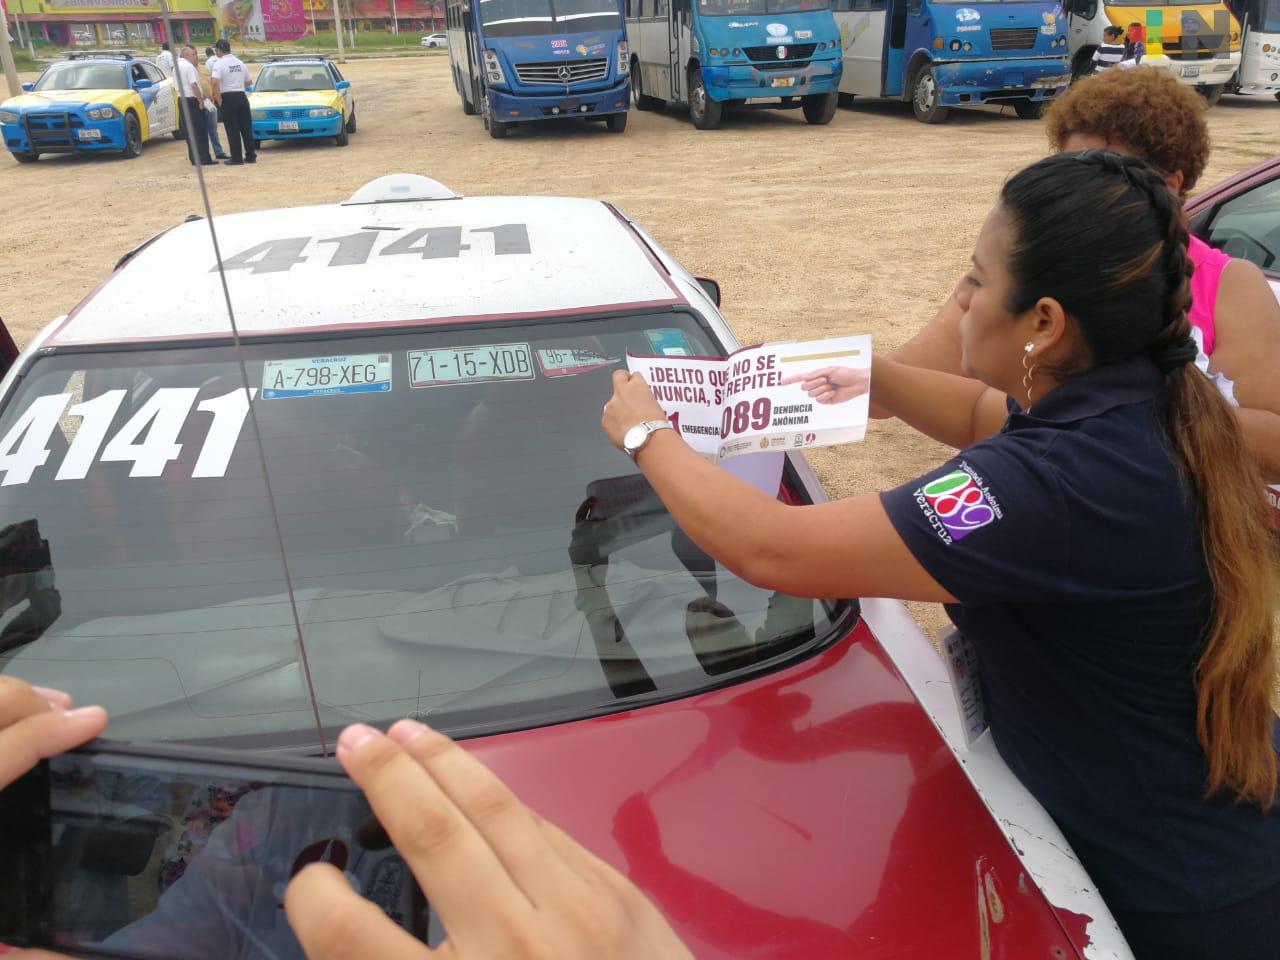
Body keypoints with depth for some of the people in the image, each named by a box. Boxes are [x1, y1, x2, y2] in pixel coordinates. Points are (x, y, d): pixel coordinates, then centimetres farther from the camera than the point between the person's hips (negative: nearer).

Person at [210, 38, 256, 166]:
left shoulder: (219, 64, -10)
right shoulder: (240, 63, 10)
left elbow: (215, 83, -22)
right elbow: (248, 82, 13)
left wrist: (218, 100, -13)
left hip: (227, 98, -5)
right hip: (241, 96, 5)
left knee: (232, 129, -1)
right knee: (246, 127, 8)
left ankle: (237, 158, 0)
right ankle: (250, 156, 11)